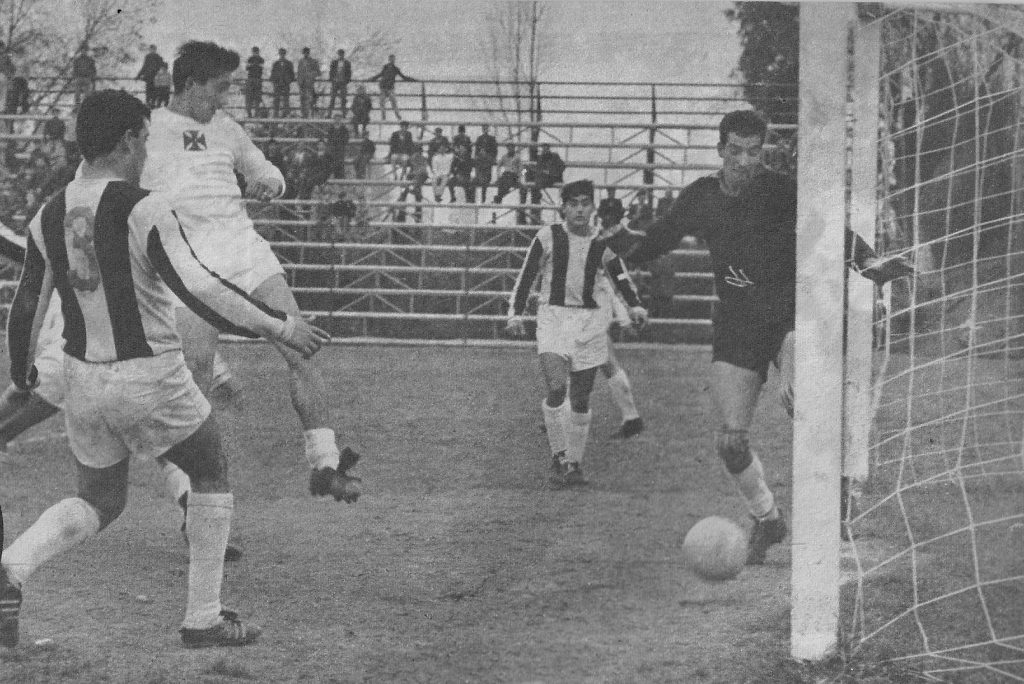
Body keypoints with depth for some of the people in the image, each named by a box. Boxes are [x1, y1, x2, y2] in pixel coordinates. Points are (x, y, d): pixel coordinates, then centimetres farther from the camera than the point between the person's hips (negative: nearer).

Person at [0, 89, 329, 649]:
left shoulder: (49, 218, 1)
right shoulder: (142, 210, -18)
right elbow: (197, 289, -26)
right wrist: (280, 327, -20)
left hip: (84, 379, 6)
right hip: (151, 381, -6)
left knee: (98, 503, 22)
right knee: (211, 476, 19)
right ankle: (203, 619, 19)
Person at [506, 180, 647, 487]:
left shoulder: (602, 242, 5)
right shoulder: (548, 237, 0)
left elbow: (621, 277, 13)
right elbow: (526, 276, 4)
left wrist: (635, 306, -4)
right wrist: (515, 313, -4)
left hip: (590, 321, 2)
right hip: (553, 316, -2)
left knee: (581, 397, 4)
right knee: (556, 387, -20)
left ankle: (575, 463, 17)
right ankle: (558, 457, -7)